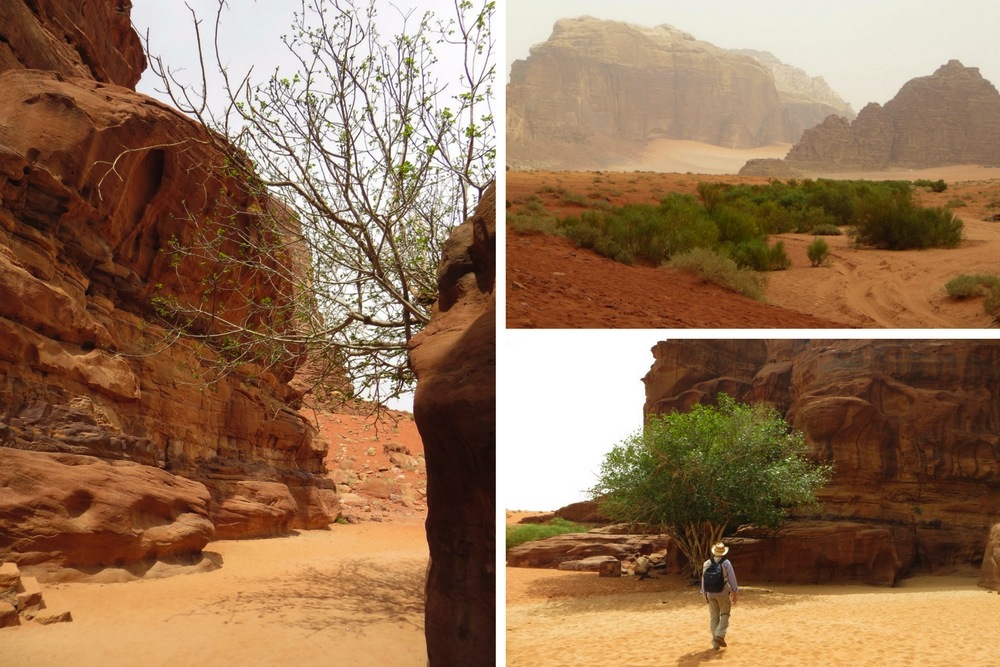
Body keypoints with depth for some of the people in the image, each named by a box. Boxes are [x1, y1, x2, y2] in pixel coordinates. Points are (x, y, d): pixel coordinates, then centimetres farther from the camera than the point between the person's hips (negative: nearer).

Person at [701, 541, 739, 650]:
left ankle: (715, 642, 9)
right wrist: (735, 593, 1)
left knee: (714, 617, 9)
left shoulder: (706, 564, 3)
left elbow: (703, 580, 9)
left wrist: (704, 594, 19)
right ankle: (719, 635, -9)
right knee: (724, 615, 10)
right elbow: (732, 579, -7)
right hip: (723, 593, -3)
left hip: (710, 593, 3)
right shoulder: (726, 563, -8)